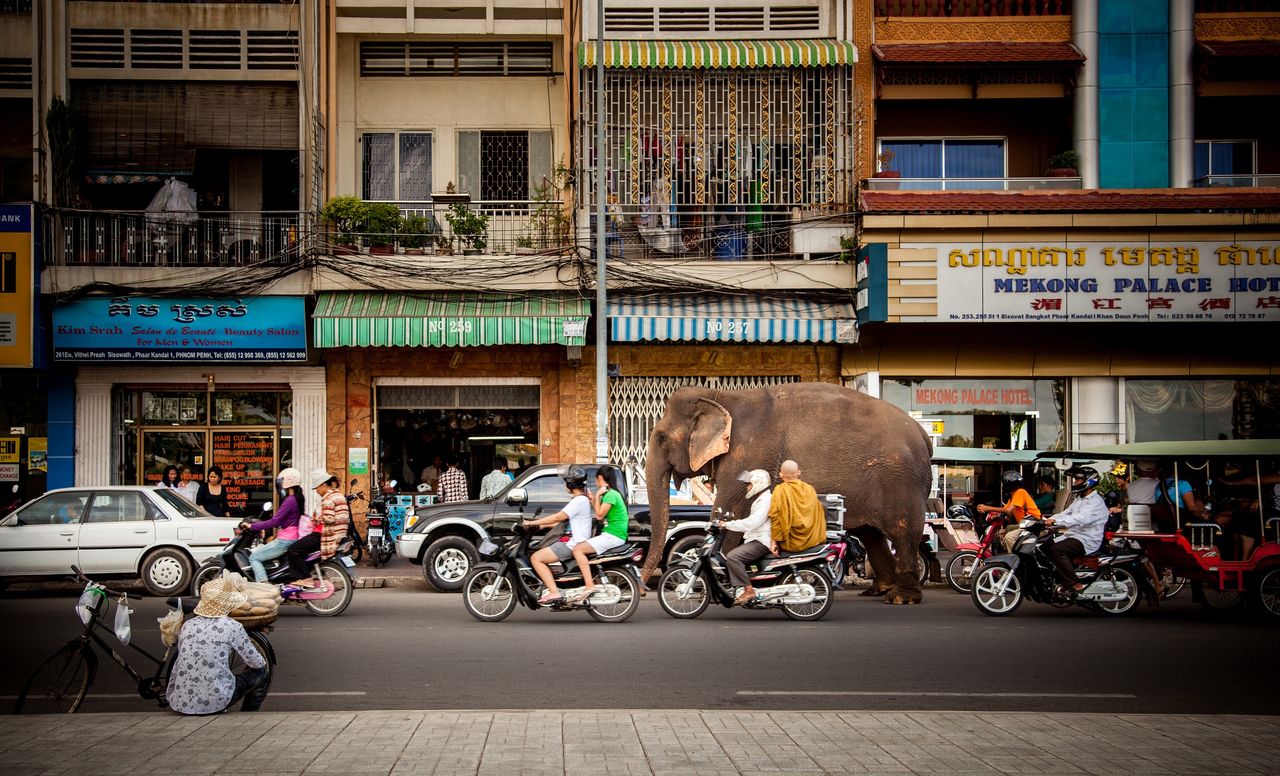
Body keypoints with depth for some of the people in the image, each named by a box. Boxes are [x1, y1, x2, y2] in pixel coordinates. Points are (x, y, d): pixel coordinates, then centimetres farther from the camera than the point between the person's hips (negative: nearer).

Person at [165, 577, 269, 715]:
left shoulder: (187, 625, 8)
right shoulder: (232, 627, -6)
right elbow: (257, 663, 3)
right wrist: (263, 662, 27)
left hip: (179, 704, 6)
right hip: (213, 703, -6)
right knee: (261, 675, 15)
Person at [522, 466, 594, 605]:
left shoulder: (579, 501, -15)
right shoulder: (582, 499, 17)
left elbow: (559, 517, -21)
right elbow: (564, 520, 22)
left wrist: (533, 523, -16)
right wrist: (542, 525, 18)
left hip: (573, 545, -11)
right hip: (572, 542, 11)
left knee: (536, 558, -15)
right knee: (540, 555, 18)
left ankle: (554, 593, -21)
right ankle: (552, 587, 14)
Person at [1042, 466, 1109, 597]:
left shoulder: (1096, 502, -14)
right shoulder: (1079, 500, 20)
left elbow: (1081, 519, -29)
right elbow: (1065, 513, 14)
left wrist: (1055, 521, -38)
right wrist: (1047, 520, -4)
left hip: (1087, 541, -10)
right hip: (1073, 536, 10)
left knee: (1057, 549, -29)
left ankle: (1075, 585, -26)